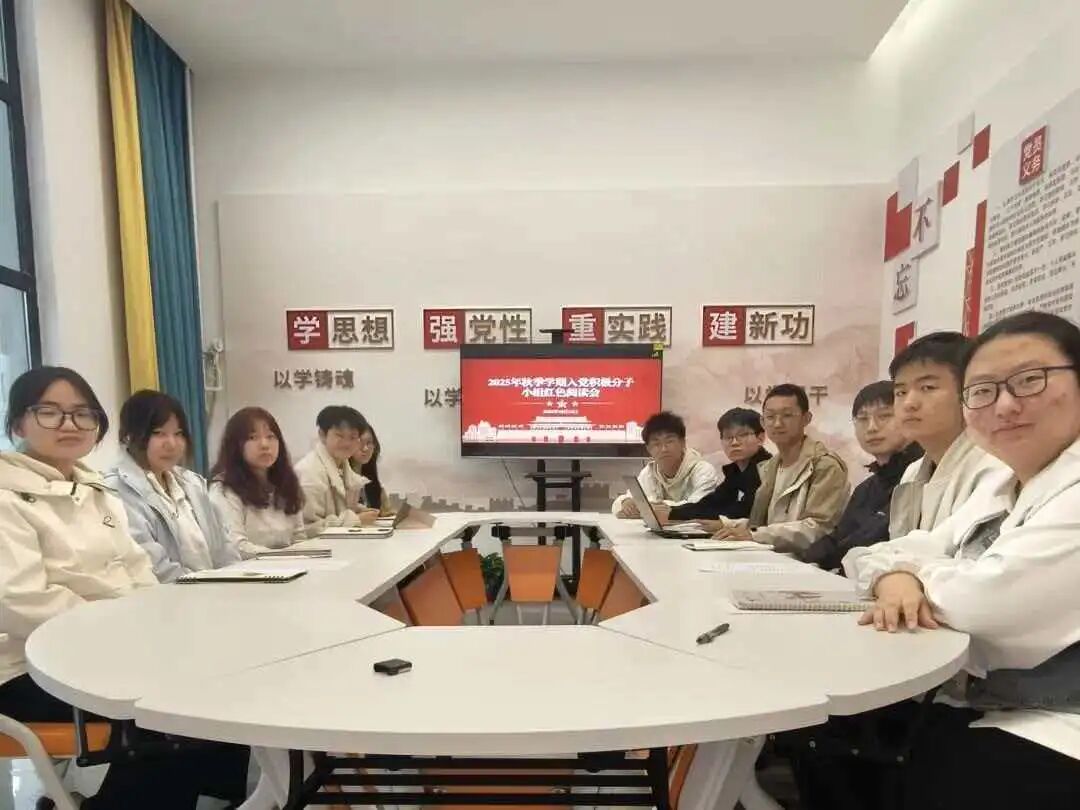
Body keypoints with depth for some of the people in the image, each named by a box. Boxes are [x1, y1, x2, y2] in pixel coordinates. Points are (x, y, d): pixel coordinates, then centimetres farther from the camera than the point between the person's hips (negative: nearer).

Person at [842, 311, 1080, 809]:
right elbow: (917, 549, 9)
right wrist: (896, 580, -15)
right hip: (977, 705, 7)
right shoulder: (1001, 485, 10)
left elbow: (989, 601, -28)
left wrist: (920, 574, -5)